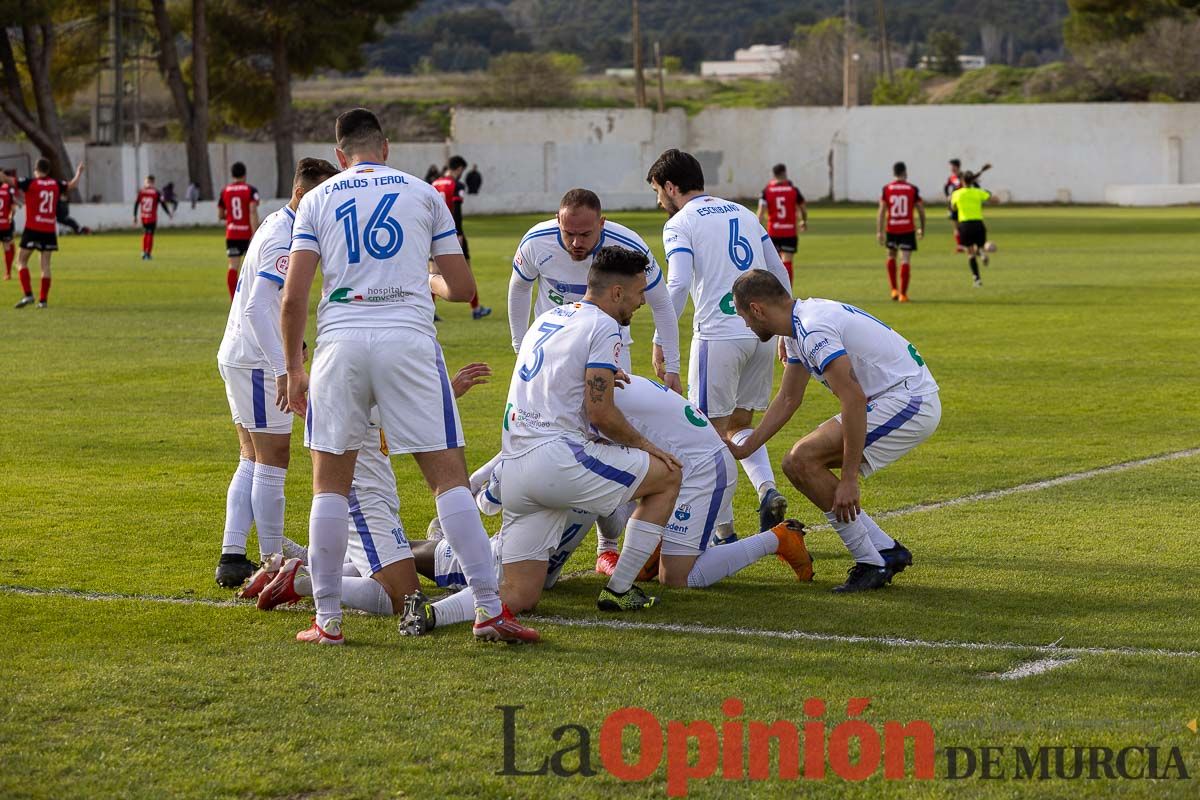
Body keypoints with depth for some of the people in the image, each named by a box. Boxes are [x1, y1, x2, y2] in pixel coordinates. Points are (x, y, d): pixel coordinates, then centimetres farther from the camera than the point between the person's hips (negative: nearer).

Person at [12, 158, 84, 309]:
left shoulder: (30, 183, -6)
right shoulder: (56, 184, 7)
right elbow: (72, 185, 25)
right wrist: (79, 173, 44)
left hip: (32, 229, -4)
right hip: (49, 230, 4)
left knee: (21, 261, 4)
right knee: (45, 264, 6)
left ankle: (28, 294, -10)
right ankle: (43, 299, 4)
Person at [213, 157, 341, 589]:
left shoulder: (277, 226, 13)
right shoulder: (283, 238, -18)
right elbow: (258, 309, -27)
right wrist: (285, 369, -32)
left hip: (237, 357, 10)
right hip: (257, 362, -10)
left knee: (252, 463, 12)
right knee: (273, 463, -3)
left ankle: (232, 557, 10)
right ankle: (272, 563, 2)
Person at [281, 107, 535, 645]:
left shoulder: (316, 201, 12)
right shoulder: (424, 194, 13)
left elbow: (293, 298, 3)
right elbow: (461, 288, 12)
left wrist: (293, 368, 13)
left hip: (341, 340, 0)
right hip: (409, 335, 0)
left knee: (330, 484, 10)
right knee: (449, 476, 2)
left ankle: (328, 620, 9)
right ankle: (489, 610, -2)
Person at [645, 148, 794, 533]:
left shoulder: (680, 223, -2)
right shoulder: (743, 213, 17)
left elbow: (678, 284, -17)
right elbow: (779, 274, 18)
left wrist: (661, 339, -12)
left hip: (719, 335, -6)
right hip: (762, 332, 6)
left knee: (714, 432, 4)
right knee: (740, 423, 19)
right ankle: (768, 490, -4)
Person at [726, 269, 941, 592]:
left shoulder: (813, 330, -21)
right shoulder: (799, 326, 12)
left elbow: (853, 399, -28)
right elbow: (788, 399, 23)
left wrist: (849, 480, -28)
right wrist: (743, 448, 20)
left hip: (908, 401, -10)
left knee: (803, 460, -16)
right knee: (798, 463, 9)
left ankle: (871, 564, -9)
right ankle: (888, 552, 12)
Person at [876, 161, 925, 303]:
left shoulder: (886, 189, -1)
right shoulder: (913, 189, -2)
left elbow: (881, 211, -5)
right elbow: (921, 210, 3)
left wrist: (879, 232, -3)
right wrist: (922, 228, 18)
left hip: (891, 228, 1)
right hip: (908, 229, -1)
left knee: (891, 256, 21)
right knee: (905, 260, 0)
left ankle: (894, 289, 14)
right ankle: (903, 294, -4)